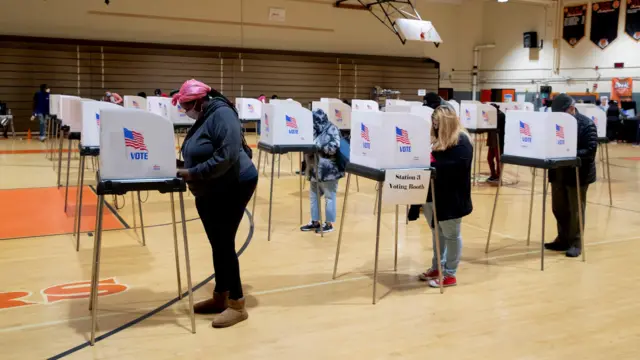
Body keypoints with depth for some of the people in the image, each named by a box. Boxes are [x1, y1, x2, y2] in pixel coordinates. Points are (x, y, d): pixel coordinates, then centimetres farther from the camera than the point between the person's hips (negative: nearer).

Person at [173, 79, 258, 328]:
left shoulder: (221, 114, -18)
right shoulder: (203, 119, 11)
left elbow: (227, 157, -28)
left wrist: (193, 173, -25)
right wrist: (183, 168, 0)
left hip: (232, 188, -9)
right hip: (209, 192, 9)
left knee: (224, 244, -6)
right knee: (217, 244, 13)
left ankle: (237, 305, 3)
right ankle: (220, 297, 24)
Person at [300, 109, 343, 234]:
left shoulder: (332, 130, -11)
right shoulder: (316, 130, 13)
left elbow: (334, 148, -22)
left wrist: (317, 147, -18)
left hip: (328, 170, -9)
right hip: (315, 169, 9)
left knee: (329, 197, 2)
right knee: (313, 196, 14)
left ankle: (329, 224, 11)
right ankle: (315, 222, 26)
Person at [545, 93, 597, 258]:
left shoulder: (587, 124, -11)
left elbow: (591, 150, -17)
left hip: (578, 173, -6)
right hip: (558, 172, 6)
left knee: (575, 210, 3)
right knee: (559, 209, 13)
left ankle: (575, 243, 12)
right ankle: (563, 239, 27)